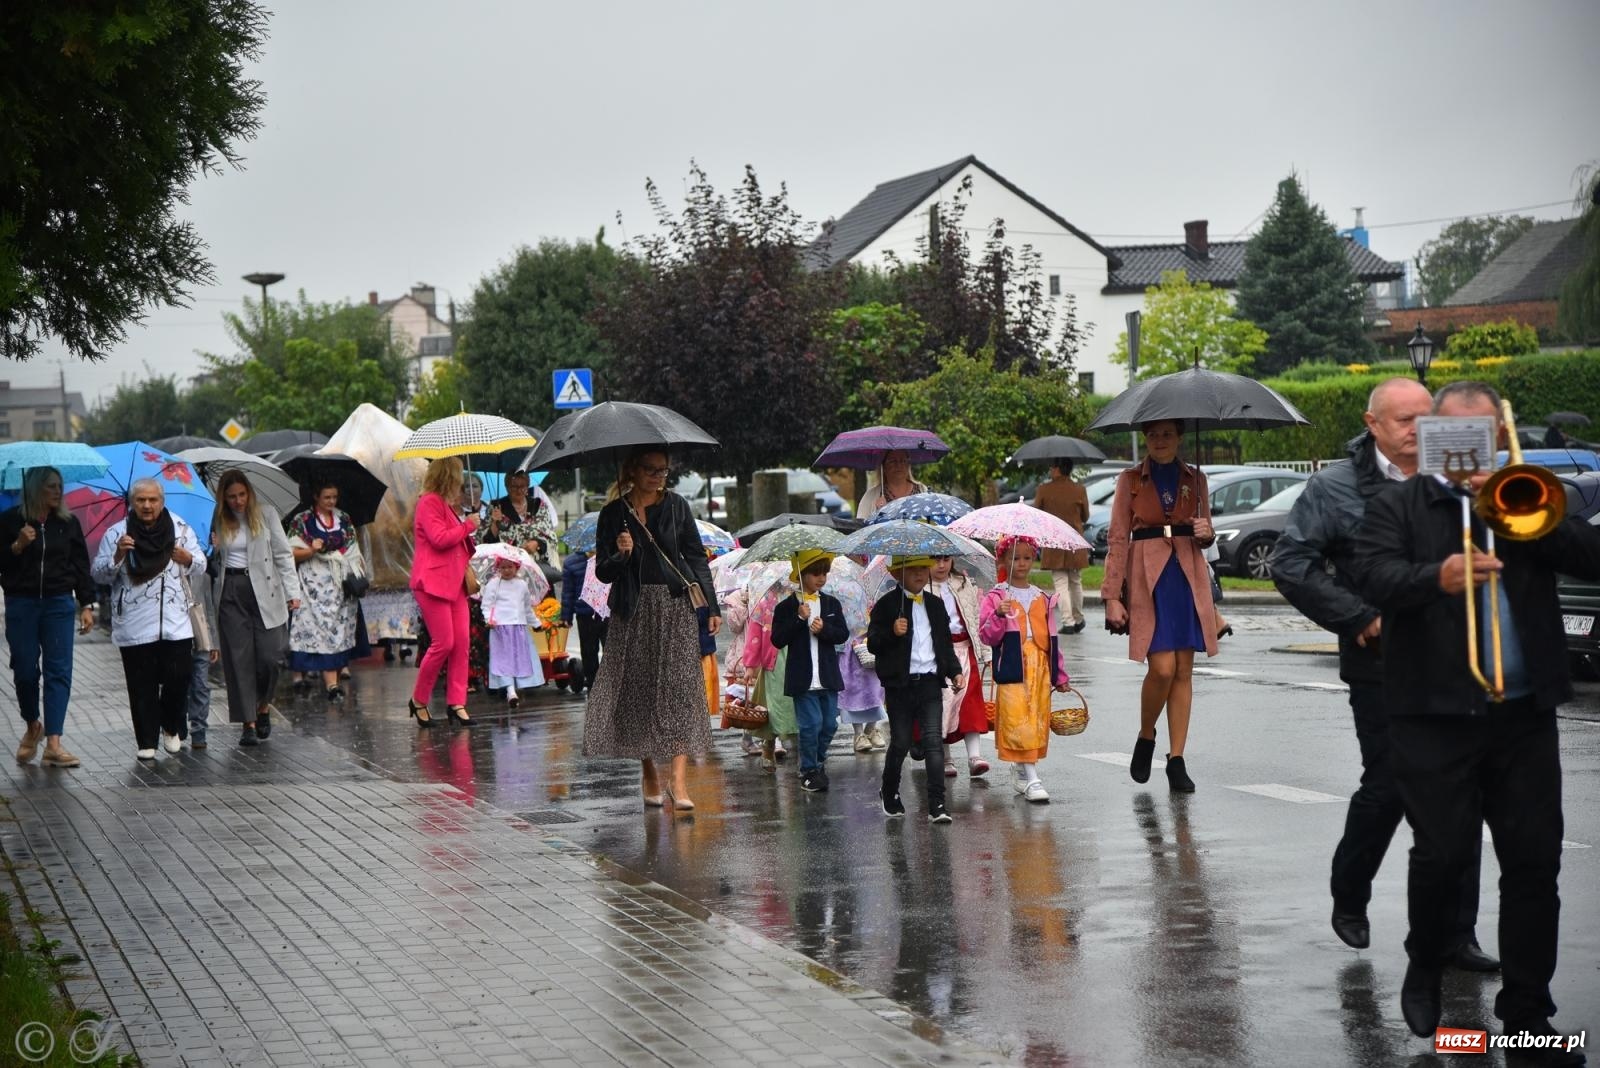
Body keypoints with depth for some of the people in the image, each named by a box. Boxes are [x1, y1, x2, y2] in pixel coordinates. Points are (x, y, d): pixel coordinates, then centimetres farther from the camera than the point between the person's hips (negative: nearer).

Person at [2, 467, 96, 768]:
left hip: (59, 604, 1)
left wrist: (86, 605, 3)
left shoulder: (68, 523, 6)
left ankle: (53, 743, -8)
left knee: (59, 672, -6)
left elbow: (81, 566, 9)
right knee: (25, 670, 4)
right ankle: (32, 727, 31)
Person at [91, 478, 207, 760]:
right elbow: (98, 573, 0)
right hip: (134, 627, -1)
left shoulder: (181, 529, 5)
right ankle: (147, 741, 10)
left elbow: (200, 565, 12)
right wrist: (117, 555, -18)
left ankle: (171, 728, 23)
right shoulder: (116, 533, 0)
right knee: (142, 686, 1)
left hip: (175, 623, 1)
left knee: (178, 679, -1)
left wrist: (189, 559, -11)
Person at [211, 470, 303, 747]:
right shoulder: (218, 520, 9)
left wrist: (293, 591, -4)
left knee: (269, 656, -7)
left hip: (264, 592, -2)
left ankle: (263, 706, 20)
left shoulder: (266, 514, 4)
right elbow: (212, 560, 18)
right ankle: (248, 722, 1)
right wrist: (212, 549, -5)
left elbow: (283, 554, 3)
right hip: (230, 592, 2)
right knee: (239, 658, -2)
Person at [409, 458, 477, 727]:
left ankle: (456, 703, 2)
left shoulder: (446, 505, 21)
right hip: (433, 583, -9)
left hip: (454, 581, 9)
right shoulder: (429, 503, -9)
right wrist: (468, 525, -9)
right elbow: (439, 538, -20)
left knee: (461, 642, 1)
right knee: (443, 643, -10)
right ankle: (418, 700, 4)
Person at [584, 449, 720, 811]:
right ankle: (649, 775, 15)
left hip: (677, 607, 0)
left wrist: (712, 606, 4)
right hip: (634, 611, 0)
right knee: (638, 688, 1)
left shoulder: (676, 506, 6)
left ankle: (679, 780, -14)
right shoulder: (614, 513, 3)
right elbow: (603, 572, 4)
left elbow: (697, 558, 9)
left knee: (681, 686, -10)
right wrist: (620, 554, -18)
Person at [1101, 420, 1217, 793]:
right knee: (1162, 668, -13)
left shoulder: (1195, 479, 13)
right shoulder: (1130, 481, 5)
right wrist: (1112, 596, -4)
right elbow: (1117, 540, 3)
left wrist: (1206, 533, -6)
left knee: (1184, 671, 1)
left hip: (1188, 577, 3)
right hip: (1148, 579, -3)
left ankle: (1176, 760, 6)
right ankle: (1145, 739, 12)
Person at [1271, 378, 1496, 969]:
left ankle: (1454, 934, 11)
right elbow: (1290, 563, -7)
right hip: (1382, 667, -4)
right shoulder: (1337, 487, -2)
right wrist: (1358, 617, -11)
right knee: (1388, 788, -2)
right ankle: (1349, 902, 24)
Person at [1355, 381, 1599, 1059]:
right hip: (1436, 717, -3)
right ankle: (1424, 974, 27)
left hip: (1526, 717, 3)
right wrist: (1436, 576, -33)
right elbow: (1375, 577, -13)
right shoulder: (1399, 506, 5)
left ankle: (1527, 1010, 10)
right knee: (1441, 854, 2)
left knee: (1535, 861, 2)